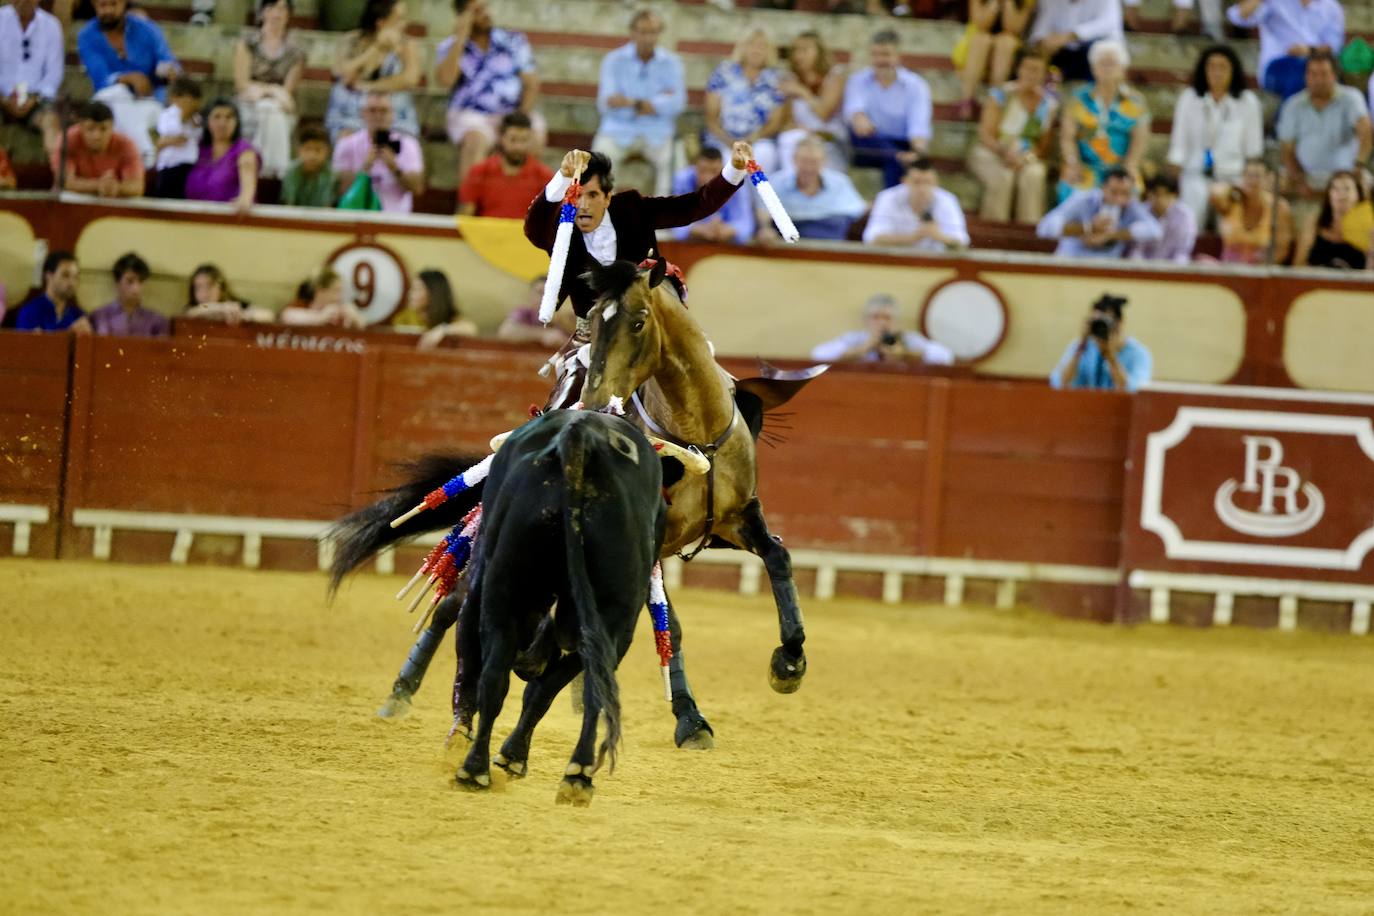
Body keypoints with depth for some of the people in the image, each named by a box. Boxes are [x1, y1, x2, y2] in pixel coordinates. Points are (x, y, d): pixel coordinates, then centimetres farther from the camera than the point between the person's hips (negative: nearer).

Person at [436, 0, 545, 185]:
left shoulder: (514, 41, 11)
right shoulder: (449, 47, 7)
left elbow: (531, 84, 6)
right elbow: (445, 80, -12)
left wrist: (522, 118, -12)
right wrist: (461, 38, -9)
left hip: (512, 114, 2)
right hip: (471, 116, -2)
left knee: (536, 132, -30)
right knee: (477, 139, -36)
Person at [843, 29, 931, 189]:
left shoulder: (915, 86, 1)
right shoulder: (858, 81, 6)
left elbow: (918, 125, -15)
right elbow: (853, 108, -16)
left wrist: (918, 150, -38)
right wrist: (859, 119, -43)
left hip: (902, 146, -1)